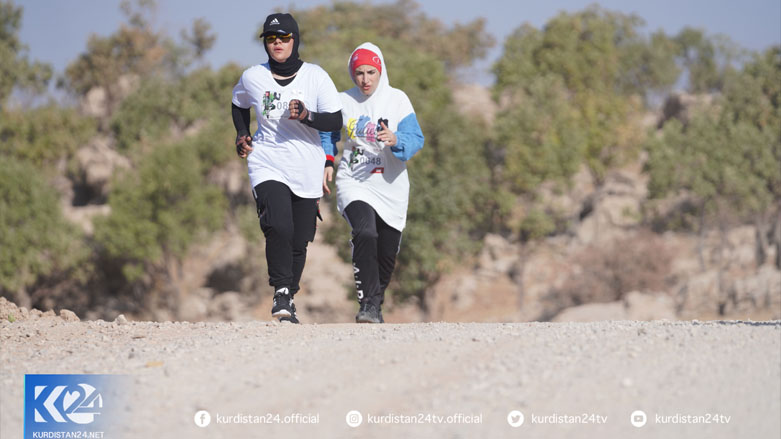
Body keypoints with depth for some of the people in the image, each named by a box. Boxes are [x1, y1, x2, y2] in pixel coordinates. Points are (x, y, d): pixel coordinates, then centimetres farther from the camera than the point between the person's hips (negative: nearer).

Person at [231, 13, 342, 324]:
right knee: (279, 228, -25)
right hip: (267, 166, -1)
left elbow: (336, 121, -7)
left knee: (299, 241, 6)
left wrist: (307, 116, -24)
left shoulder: (315, 76, -4)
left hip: (307, 170, 1)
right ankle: (281, 293, -16)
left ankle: (288, 299, 25)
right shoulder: (252, 77, 0)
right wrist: (242, 135, 7)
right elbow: (239, 104, 22)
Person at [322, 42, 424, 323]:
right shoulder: (342, 102, 2)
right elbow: (327, 135, 17)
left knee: (387, 252, 9)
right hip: (354, 183, -1)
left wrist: (395, 140, -31)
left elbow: (416, 139, -10)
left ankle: (376, 302, 34)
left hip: (390, 187, 1)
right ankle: (368, 303, -28)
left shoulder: (397, 100, -2)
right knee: (365, 232, -27)